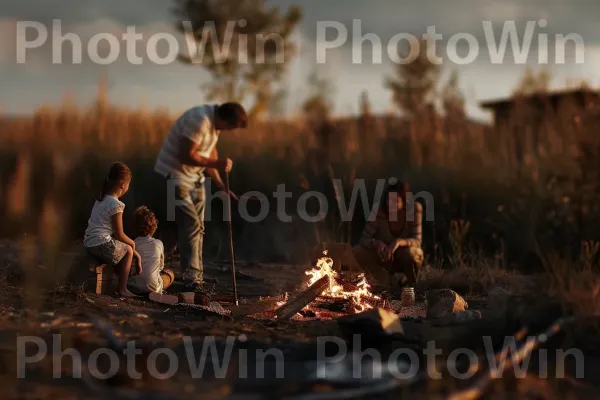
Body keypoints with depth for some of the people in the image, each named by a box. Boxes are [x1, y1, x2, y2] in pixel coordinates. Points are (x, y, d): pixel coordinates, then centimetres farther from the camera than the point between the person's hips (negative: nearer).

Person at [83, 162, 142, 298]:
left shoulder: (101, 199, 14)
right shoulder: (116, 204, -14)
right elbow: (119, 235, -11)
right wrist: (132, 243, 9)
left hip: (89, 244, 9)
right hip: (102, 245, -9)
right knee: (128, 250, 9)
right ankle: (122, 289, 9)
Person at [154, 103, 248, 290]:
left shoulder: (215, 122, 3)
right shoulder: (200, 120, -27)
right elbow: (186, 156, -27)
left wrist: (221, 186, 7)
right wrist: (217, 163, -23)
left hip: (195, 177, 10)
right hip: (175, 175, -10)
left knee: (197, 227, 12)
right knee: (191, 224, -13)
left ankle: (196, 275, 19)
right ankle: (191, 276, -10)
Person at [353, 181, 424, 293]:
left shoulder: (415, 209, -23)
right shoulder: (380, 210, -21)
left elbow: (417, 241, -27)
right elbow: (364, 239, -21)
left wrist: (399, 242, -48)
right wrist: (377, 243, -44)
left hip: (406, 258, -2)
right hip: (387, 259, 2)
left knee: (409, 252, -38)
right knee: (358, 251, -24)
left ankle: (412, 286, -5)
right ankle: (392, 282, -6)